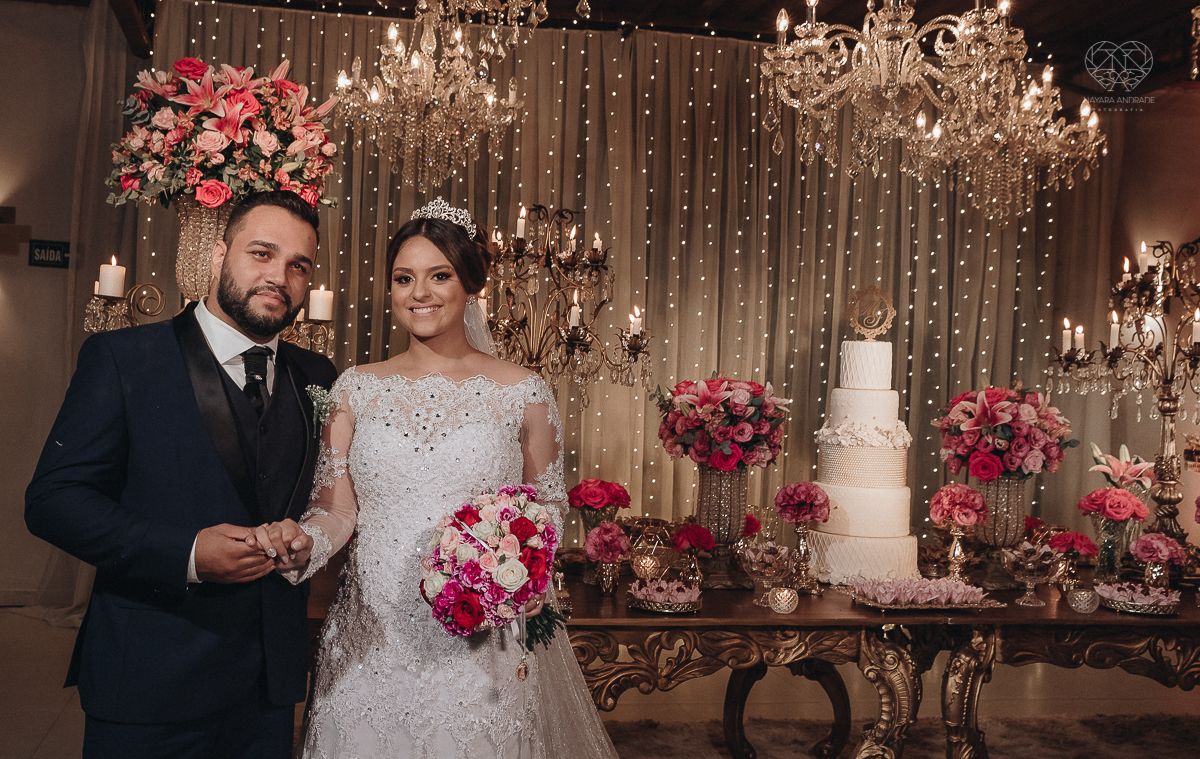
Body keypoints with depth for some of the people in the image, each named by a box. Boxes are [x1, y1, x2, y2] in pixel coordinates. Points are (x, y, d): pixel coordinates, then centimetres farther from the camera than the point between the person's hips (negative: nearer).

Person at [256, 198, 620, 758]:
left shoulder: (523, 392, -1)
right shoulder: (356, 389, 5)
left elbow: (548, 504, 7)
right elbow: (336, 507, 4)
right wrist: (297, 541, -17)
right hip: (373, 643, 2)